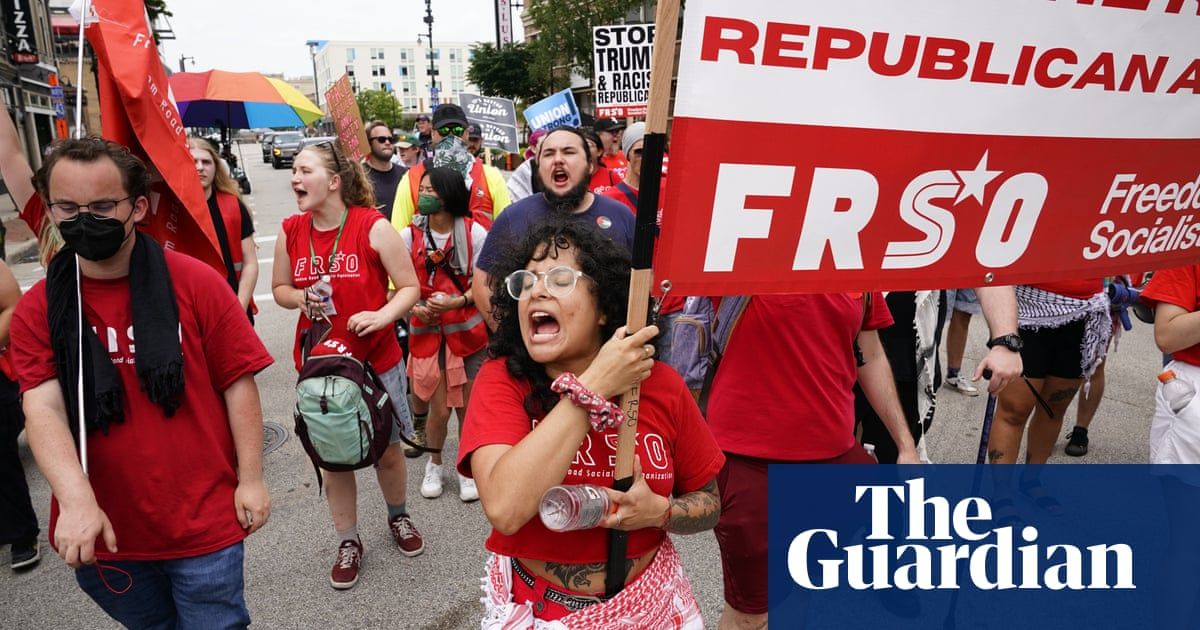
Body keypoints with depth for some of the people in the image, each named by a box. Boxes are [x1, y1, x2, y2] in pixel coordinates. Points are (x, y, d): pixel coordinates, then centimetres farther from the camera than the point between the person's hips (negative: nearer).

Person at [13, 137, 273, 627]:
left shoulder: (194, 282, -9)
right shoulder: (36, 310, -2)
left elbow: (237, 383, -7)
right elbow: (43, 408, -13)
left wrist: (251, 478, -7)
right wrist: (77, 500, -28)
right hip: (100, 530, 3)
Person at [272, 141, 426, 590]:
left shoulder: (373, 227, -12)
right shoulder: (291, 231, -1)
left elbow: (409, 287, -9)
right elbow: (279, 289, 12)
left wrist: (383, 315, -26)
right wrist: (300, 298, -10)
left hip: (376, 360, -3)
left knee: (386, 449, 13)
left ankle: (398, 517, 41)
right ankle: (348, 541, 30)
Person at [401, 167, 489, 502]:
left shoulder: (473, 232, -6)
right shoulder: (410, 235, -1)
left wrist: (455, 303, -21)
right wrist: (413, 309, -15)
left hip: (467, 331, 0)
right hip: (427, 333, 1)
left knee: (468, 406, 7)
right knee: (439, 408, 3)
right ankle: (434, 464, 32)